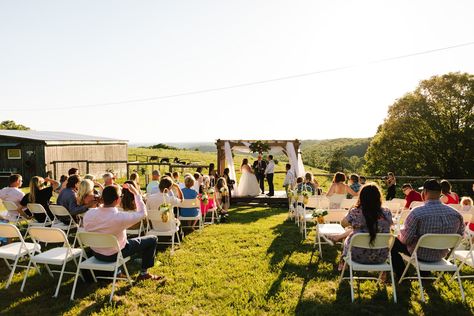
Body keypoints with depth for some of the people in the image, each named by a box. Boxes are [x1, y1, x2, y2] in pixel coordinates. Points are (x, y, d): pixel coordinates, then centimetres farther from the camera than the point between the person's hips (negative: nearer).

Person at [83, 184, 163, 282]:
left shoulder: (89, 213, -18)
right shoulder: (120, 217, -33)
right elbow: (143, 213, -17)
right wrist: (136, 193, -9)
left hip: (96, 254, 6)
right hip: (114, 255, -6)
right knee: (152, 239, 6)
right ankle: (144, 273, 18)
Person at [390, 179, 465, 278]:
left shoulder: (417, 212, -29)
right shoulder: (456, 214, -15)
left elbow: (405, 239, -22)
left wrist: (400, 237, 1)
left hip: (420, 254, -5)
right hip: (441, 255, 5)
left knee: (394, 242, 19)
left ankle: (401, 276, 27)